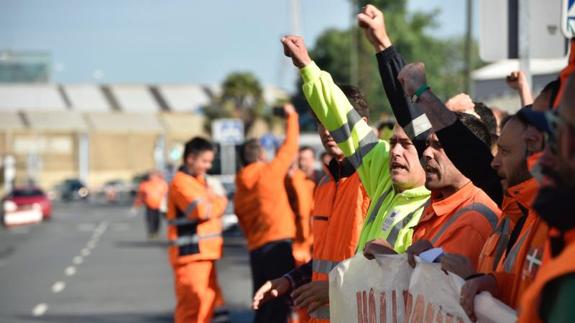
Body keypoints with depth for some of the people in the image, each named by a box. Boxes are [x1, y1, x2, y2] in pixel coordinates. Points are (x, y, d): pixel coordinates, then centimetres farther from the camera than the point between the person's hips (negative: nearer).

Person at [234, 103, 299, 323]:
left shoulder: (240, 190, 15)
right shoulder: (270, 171, -2)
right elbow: (290, 147, 8)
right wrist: (291, 116, 23)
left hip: (255, 249, 7)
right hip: (278, 244, -7)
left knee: (263, 305, 14)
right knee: (280, 303, -9)